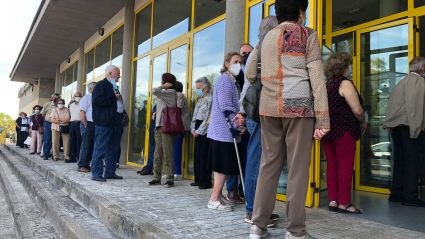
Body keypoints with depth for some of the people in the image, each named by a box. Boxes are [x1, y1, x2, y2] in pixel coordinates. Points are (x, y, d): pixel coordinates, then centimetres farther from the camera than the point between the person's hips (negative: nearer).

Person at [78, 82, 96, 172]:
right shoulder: (86, 98, -6)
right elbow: (82, 112, -12)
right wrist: (86, 124, -14)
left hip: (94, 125, 8)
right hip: (88, 125, -8)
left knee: (91, 146, 10)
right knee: (85, 146, -5)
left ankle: (87, 165, 17)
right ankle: (81, 166, 1)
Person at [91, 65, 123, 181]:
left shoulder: (112, 86, 21)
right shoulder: (101, 84, -7)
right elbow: (96, 100, -21)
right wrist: (114, 98, -16)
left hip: (111, 123, 10)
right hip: (102, 123, -9)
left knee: (111, 149, 12)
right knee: (100, 149, -5)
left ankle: (110, 172, 19)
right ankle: (96, 174, 2)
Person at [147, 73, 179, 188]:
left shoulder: (171, 92, -6)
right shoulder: (165, 94, 21)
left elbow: (154, 91, -16)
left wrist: (163, 87, 0)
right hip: (159, 127, 9)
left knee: (168, 154, -6)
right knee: (157, 154, 7)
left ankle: (170, 179, -1)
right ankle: (157, 178, 13)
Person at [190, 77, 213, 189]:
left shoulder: (210, 99, -9)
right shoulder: (200, 100, 19)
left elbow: (208, 117, -14)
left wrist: (199, 130, -13)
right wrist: (193, 129, 5)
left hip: (206, 131, -8)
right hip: (198, 131, 8)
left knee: (204, 156, -7)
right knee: (197, 155, 8)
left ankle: (206, 182, 0)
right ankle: (199, 180, 17)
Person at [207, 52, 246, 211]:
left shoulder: (233, 81, 19)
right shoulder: (225, 80, -12)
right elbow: (226, 107, -19)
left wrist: (239, 125, 13)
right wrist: (239, 126, -16)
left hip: (227, 131, 10)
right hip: (224, 130, -10)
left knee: (225, 166, 13)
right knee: (225, 166, -5)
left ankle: (217, 195, 22)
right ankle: (214, 199, 2)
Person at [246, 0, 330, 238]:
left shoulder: (266, 37, 18)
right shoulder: (307, 34, 4)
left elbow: (250, 75, 15)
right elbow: (317, 78, -4)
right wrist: (323, 119, -7)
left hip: (269, 107, 5)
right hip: (298, 106, -4)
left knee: (269, 164, 8)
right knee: (298, 168, -1)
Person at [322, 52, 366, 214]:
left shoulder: (327, 84, 12)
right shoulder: (345, 83, -11)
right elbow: (357, 110, -14)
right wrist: (363, 122, 5)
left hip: (327, 130, 7)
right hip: (343, 130, -7)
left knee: (332, 165, 10)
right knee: (345, 166, 0)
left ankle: (332, 201, 14)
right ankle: (344, 203, 5)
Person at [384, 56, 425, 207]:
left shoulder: (402, 82, 20)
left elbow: (391, 101, 18)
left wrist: (391, 124, 18)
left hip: (397, 125, 9)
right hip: (410, 125, -9)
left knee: (400, 160, 12)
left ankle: (396, 193, 16)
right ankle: (410, 196, -5)